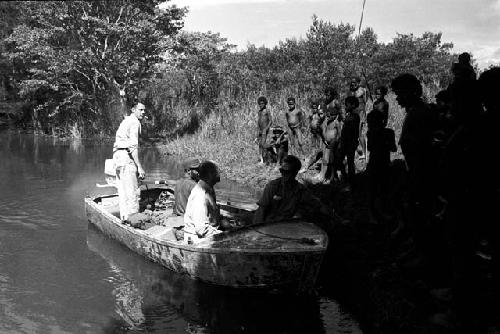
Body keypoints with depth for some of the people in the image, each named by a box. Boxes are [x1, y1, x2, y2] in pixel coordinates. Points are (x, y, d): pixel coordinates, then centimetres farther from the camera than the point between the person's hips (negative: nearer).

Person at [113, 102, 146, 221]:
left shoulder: (126, 120, 21)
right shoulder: (134, 122, -9)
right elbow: (133, 146, -18)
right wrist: (139, 166, -20)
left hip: (117, 154, 10)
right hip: (125, 157, -10)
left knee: (123, 191, 12)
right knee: (132, 191, -9)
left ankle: (124, 218, 16)